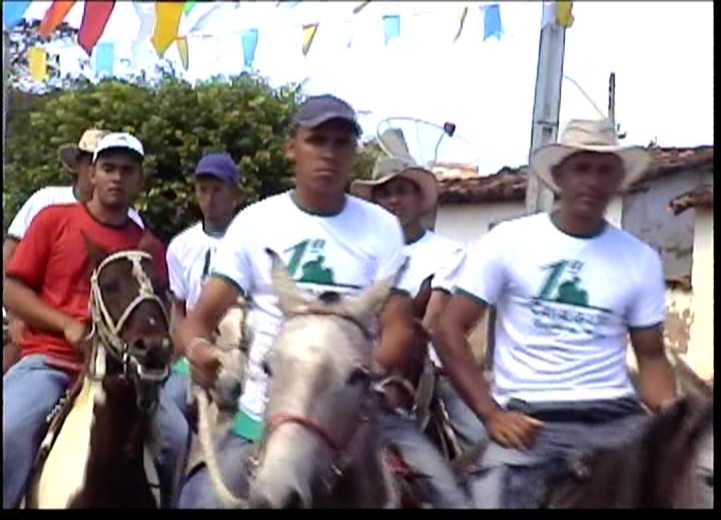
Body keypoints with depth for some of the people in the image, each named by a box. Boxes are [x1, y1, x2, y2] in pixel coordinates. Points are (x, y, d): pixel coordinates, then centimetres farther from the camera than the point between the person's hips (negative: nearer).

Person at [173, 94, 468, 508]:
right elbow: (201, 318, -4)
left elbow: (398, 326, -4)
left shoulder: (381, 228, 1)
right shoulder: (254, 222, 0)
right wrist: (197, 348, -28)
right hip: (261, 418, 0)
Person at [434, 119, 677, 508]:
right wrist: (491, 414, -11)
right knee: (498, 496, -23)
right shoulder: (508, 241, 1)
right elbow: (449, 331, -1)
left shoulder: (641, 259, 8)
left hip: (615, 415, 3)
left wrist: (670, 411, -8)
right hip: (528, 417, -2)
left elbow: (651, 356, 14)